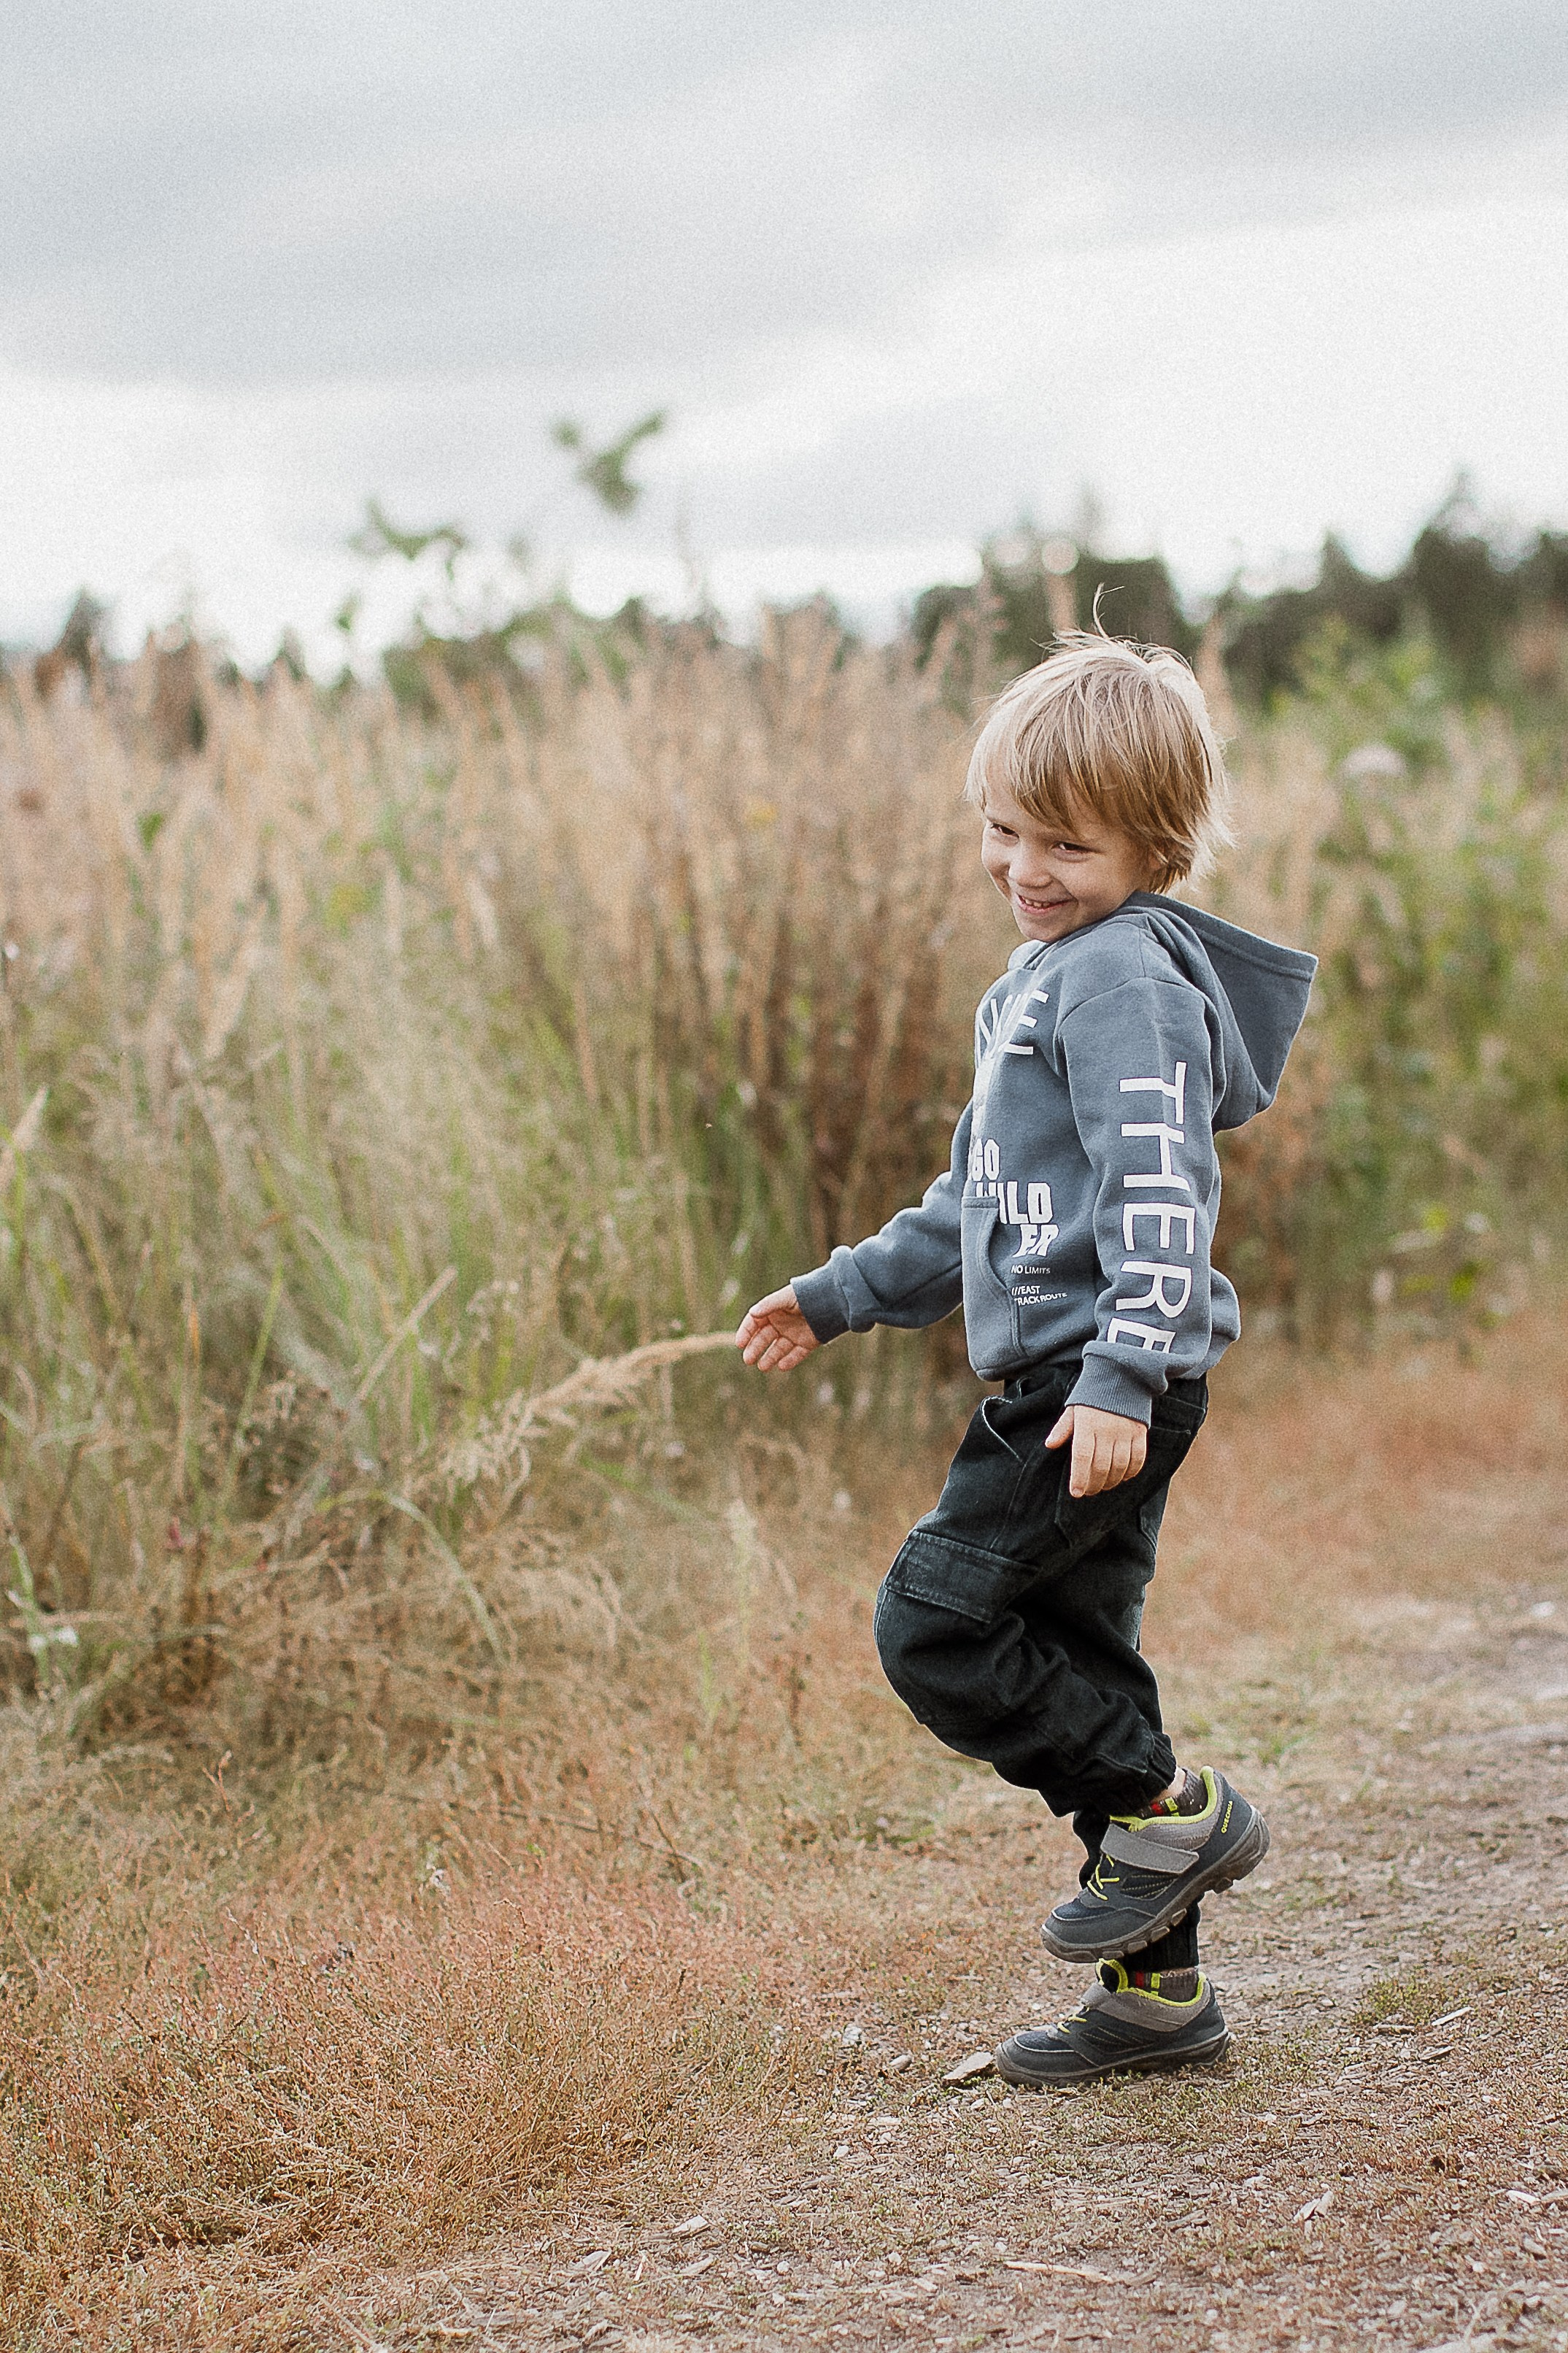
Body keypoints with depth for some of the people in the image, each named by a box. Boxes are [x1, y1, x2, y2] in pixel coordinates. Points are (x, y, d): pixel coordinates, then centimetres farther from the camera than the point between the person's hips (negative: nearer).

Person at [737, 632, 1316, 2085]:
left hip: (1102, 1384, -10)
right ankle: (1158, 1989, 17)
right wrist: (842, 1297, 31)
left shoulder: (1126, 973, -12)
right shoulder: (1048, 976, 20)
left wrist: (1124, 1370, -31)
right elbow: (985, 1201, 29)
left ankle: (1171, 1809, 0)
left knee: (932, 1623, -10)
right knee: (1071, 1656, 11)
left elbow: (1160, 1186, -23)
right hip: (1063, 1375, 10)